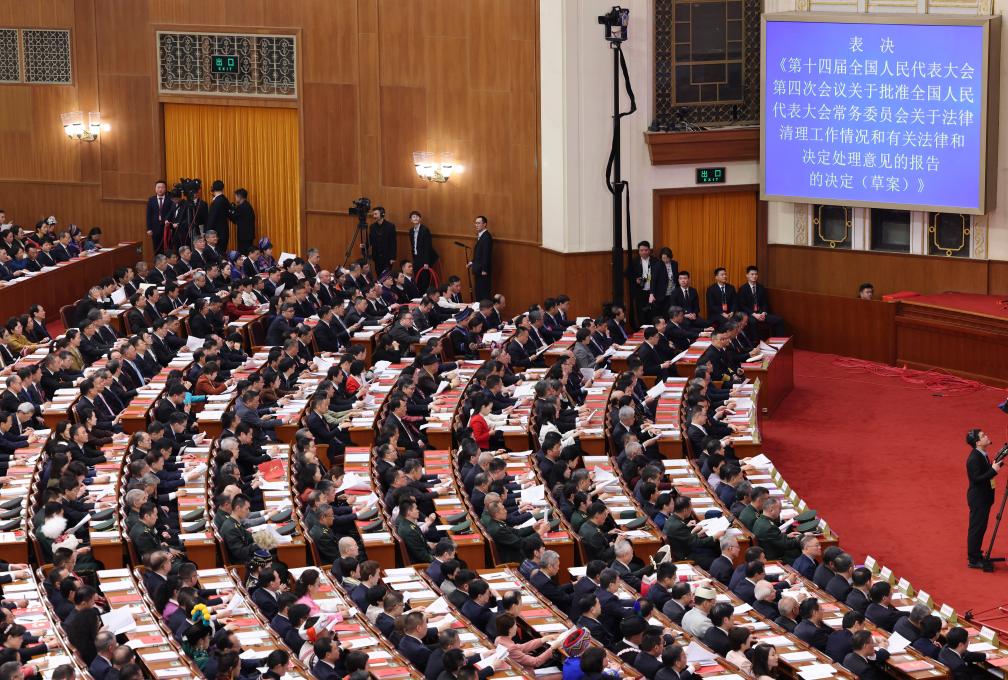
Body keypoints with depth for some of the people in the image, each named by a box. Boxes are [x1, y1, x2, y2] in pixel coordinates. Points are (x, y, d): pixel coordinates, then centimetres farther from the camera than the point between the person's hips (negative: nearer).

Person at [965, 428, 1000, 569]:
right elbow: (977, 479, -26)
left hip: (983, 497, 10)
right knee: (976, 528, -2)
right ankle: (973, 560, 5)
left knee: (981, 527, 17)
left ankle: (976, 554, 28)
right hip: (978, 499, -10)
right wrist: (993, 471, -28)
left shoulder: (982, 455, 8)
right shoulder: (974, 459, -22)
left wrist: (996, 466, -1)